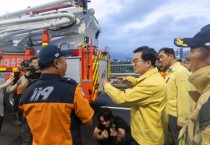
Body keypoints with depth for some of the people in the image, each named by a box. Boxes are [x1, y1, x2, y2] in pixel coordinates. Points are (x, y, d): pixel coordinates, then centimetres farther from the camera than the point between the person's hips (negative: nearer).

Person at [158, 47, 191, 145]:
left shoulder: (181, 71, -18)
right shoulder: (170, 72, 10)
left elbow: (184, 97, -22)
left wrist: (182, 119, -21)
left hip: (176, 116, -8)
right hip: (169, 113, 8)